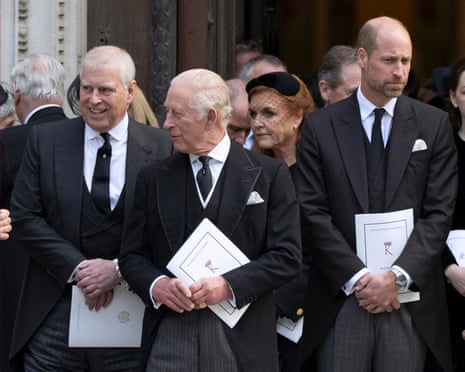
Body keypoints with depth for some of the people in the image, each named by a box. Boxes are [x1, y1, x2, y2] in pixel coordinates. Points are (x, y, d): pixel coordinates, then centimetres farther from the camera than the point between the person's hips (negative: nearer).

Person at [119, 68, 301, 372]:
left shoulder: (270, 175, 3)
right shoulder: (154, 178, 12)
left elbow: (287, 256, -2)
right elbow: (132, 255, 11)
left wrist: (229, 285, -14)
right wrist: (155, 285, -10)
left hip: (240, 341, -2)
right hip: (168, 336, 2)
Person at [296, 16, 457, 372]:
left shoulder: (434, 124, 6)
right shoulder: (320, 126, 4)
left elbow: (439, 212, 1)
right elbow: (313, 213, -1)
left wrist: (397, 275, -10)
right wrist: (358, 277, -10)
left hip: (410, 301, 0)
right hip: (341, 298, 0)